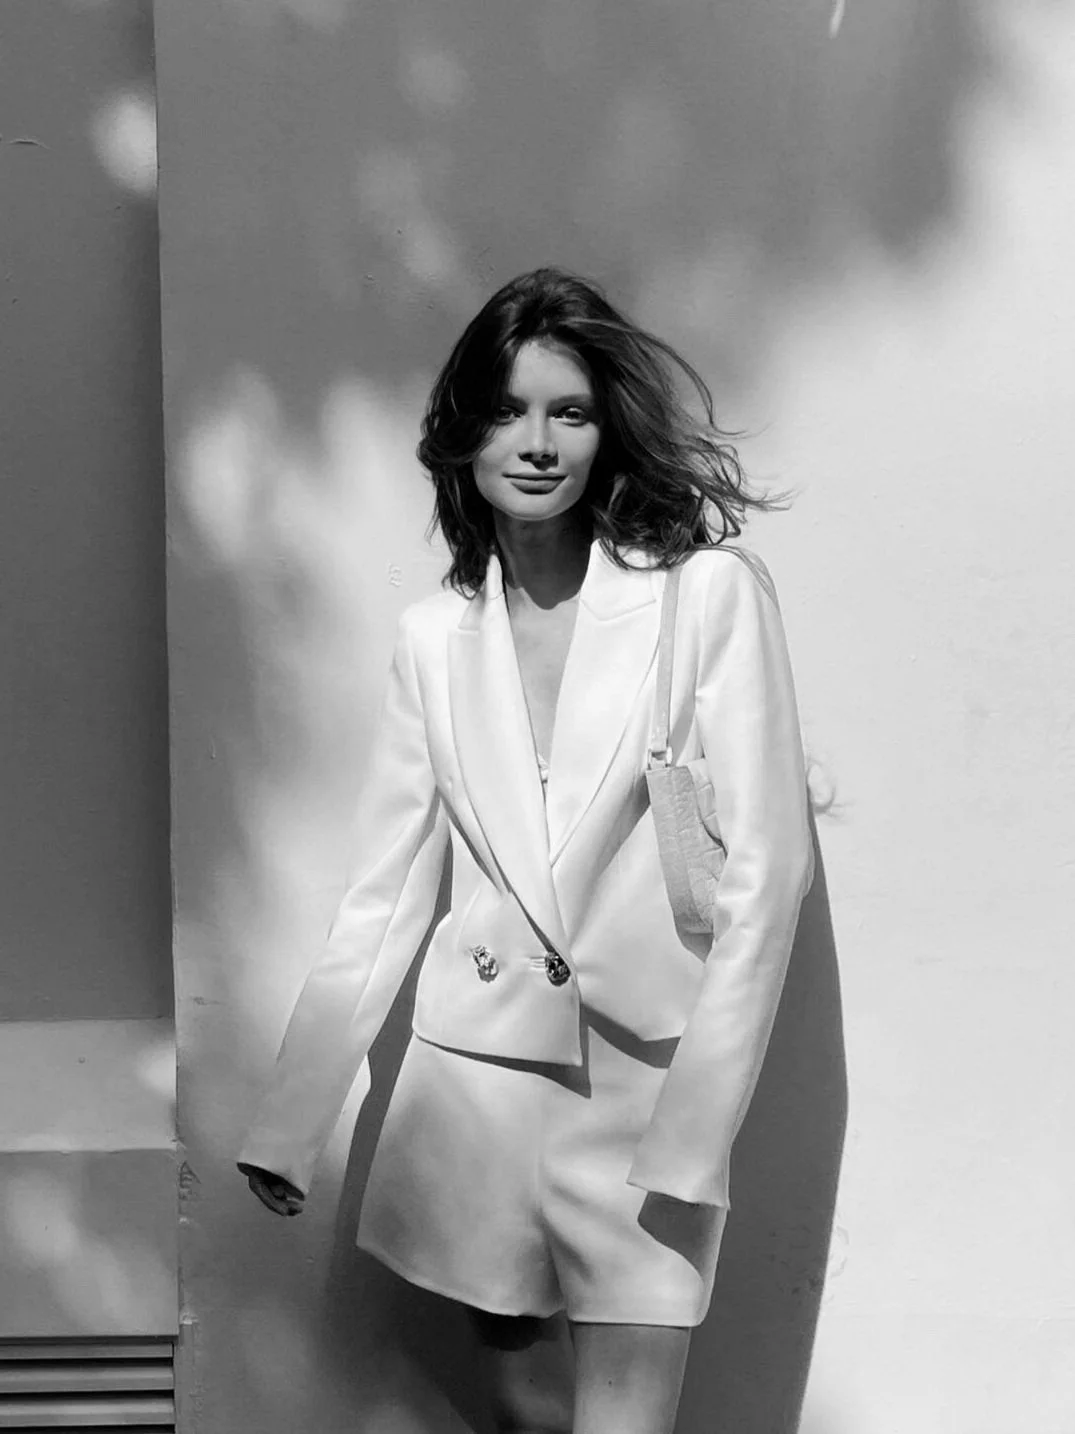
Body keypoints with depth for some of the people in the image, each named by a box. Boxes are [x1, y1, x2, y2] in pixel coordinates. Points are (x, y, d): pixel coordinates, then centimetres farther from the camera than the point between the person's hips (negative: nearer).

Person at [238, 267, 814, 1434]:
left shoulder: (710, 593, -7)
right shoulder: (433, 638, 4)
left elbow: (764, 870, -9)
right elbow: (384, 897, 6)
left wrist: (692, 1132, -15)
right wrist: (289, 1126, 3)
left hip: (651, 1083, -3)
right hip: (476, 1073, 3)